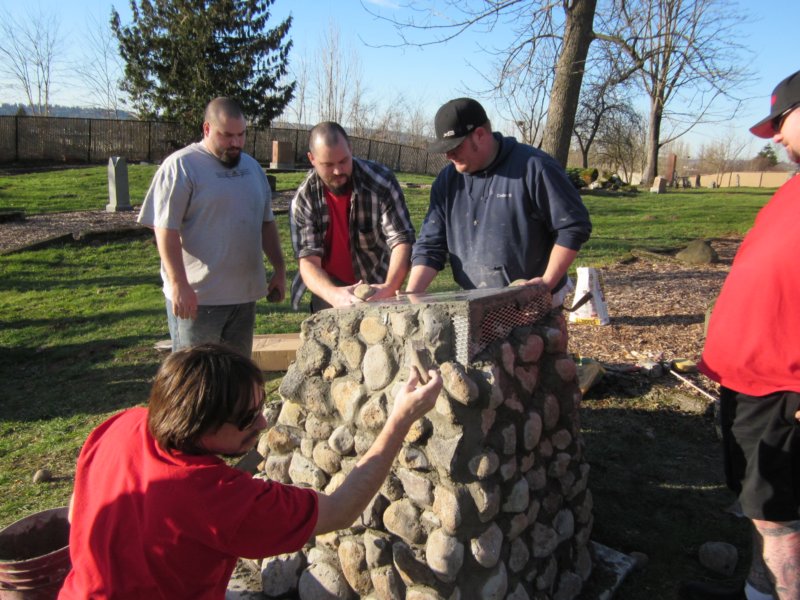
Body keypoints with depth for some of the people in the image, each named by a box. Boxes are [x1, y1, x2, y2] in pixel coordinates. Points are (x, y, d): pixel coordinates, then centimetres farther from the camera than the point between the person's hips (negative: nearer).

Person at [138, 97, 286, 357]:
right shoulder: (181, 166, -9)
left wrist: (279, 269, 15)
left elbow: (266, 221, 20)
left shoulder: (252, 166, 13)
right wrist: (179, 284, -22)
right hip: (196, 297, -6)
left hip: (244, 295, 7)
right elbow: (165, 229, -15)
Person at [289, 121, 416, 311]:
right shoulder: (303, 199, -15)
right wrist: (333, 294, -42)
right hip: (329, 291, 1)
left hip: (378, 291, -1)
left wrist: (389, 287, -41)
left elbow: (401, 239, -23)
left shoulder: (382, 181, -19)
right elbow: (308, 260, -21)